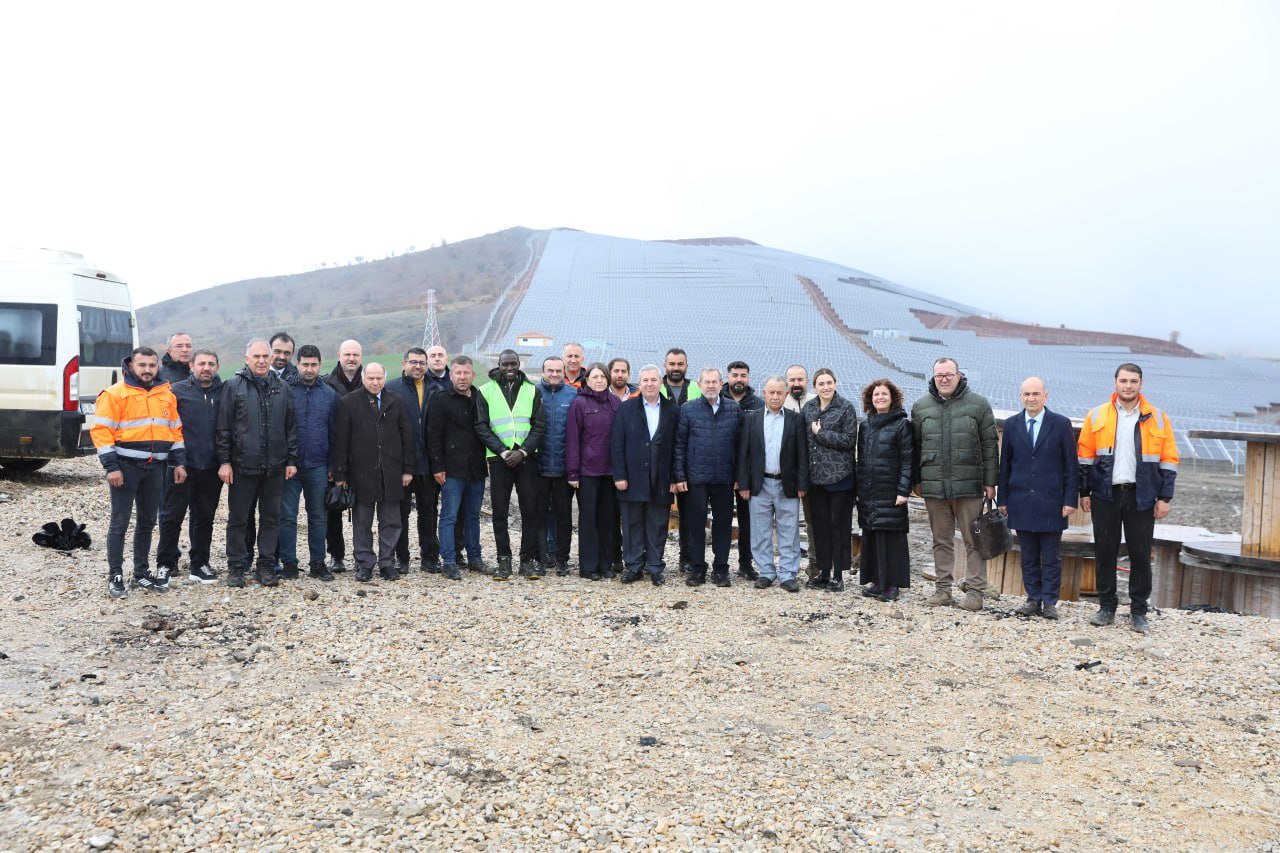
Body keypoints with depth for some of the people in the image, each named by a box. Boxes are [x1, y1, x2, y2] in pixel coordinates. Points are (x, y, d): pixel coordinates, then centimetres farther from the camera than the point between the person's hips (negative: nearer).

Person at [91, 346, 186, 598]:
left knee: (148, 521, 11)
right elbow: (101, 431, -11)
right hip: (126, 465, -5)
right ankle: (115, 576, 5)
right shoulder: (115, 393, -7)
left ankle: (141, 573, 22)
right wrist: (111, 467, -16)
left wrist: (179, 462, 8)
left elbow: (175, 430, 16)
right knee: (120, 522, -2)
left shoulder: (166, 395, 10)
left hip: (155, 467, 6)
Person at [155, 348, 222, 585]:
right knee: (172, 515, 2)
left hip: (211, 467, 3)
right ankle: (166, 563, 14)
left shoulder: (223, 393, 8)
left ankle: (199, 564, 22)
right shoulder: (178, 391, -1)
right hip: (182, 465, -3)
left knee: (204, 517, 11)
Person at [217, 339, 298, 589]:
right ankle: (236, 566, 16)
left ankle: (266, 565, 18)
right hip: (242, 465, -3)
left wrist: (291, 460, 6)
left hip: (275, 466, 3)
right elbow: (223, 427, -2)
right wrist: (224, 461, -7)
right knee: (238, 518, 5)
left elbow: (291, 427, 11)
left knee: (271, 517, 8)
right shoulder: (233, 386, 0)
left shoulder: (282, 388, 9)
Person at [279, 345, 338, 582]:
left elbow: (334, 432, 9)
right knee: (287, 516, 2)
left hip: (318, 466, 2)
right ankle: (289, 563, 12)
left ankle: (317, 563, 18)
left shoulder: (329, 393, 6)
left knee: (319, 517, 8)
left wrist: (332, 466, 5)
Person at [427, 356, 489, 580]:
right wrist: (437, 467, -12)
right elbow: (433, 435, -7)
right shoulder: (440, 400, -3)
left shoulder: (480, 400, 12)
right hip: (452, 469, -5)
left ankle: (474, 557, 22)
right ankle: (450, 562, 3)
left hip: (476, 469, 5)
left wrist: (488, 461, 11)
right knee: (450, 516, -2)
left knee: (473, 515, 13)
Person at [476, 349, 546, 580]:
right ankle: (504, 559, 11)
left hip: (526, 457, 1)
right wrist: (503, 452, -10)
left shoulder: (531, 391, 7)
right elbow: (481, 427, 0)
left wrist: (522, 451, -10)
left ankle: (529, 558, 10)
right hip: (499, 459, -1)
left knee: (530, 509, 1)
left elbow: (539, 426, 4)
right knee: (499, 511, 2)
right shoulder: (486, 391, 4)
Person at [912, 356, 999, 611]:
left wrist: (990, 481, -2)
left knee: (973, 539, 1)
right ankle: (943, 588, 18)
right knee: (941, 540, 10)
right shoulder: (921, 406, 9)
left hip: (968, 484, -2)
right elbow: (916, 447, 13)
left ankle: (975, 589, 8)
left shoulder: (978, 404, 2)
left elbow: (989, 445, 1)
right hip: (933, 484, 3)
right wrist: (917, 480, 10)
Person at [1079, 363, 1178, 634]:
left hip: (1141, 497, 0)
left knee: (1141, 555, 4)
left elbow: (1169, 460, 4)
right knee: (1105, 552, 6)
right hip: (1105, 495, 0)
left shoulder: (1157, 418, 4)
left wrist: (1165, 497, -1)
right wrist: (1084, 492, 1)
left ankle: (1138, 611, 15)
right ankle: (1106, 607, 17)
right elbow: (1085, 456, 5)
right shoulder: (1097, 416, 4)